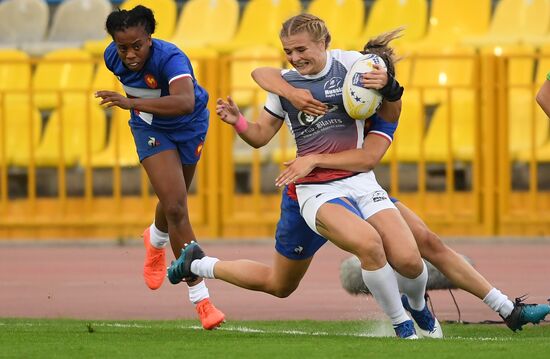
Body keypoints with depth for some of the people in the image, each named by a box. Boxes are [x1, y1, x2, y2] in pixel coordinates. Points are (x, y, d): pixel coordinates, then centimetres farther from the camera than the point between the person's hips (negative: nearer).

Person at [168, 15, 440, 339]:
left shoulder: (349, 63, 0)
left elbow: (391, 112, 6)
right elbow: (261, 136, 13)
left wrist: (389, 86, -15)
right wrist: (237, 122, -7)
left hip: (360, 181, 1)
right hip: (316, 189, -1)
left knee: (408, 260, -17)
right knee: (369, 243, -33)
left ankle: (418, 306, 22)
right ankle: (402, 325, -10)